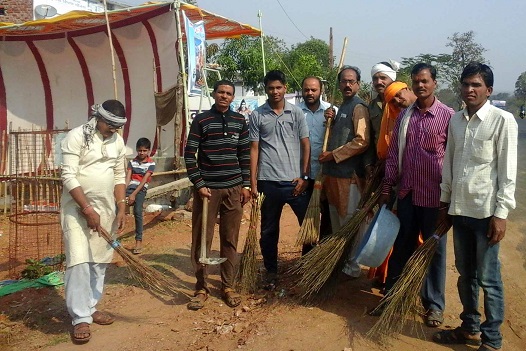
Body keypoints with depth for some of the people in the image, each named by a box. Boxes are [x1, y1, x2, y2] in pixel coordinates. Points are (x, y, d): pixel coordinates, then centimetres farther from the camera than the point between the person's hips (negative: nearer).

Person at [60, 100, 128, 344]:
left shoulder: (118, 141, 6)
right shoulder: (76, 136, -12)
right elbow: (69, 176, -16)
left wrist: (121, 208, 4)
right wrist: (87, 209, -18)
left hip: (106, 208, 6)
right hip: (77, 208, -5)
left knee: (99, 261, 9)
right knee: (79, 261, -9)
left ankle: (90, 307, 22)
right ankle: (81, 318, -1)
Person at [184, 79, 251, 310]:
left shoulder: (239, 121, 8)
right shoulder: (201, 120, -2)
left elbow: (245, 154, 11)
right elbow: (189, 155, -3)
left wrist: (246, 185, 6)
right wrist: (199, 184, -10)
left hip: (233, 189, 3)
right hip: (207, 188, -2)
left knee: (230, 240, 8)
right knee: (201, 240, 3)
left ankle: (228, 287, 21)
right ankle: (201, 288, 16)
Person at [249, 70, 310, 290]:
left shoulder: (296, 113, 4)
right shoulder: (257, 115, 4)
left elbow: (305, 145, 4)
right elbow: (254, 149, 3)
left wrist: (305, 176, -3)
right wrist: (253, 182, -1)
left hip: (295, 181, 0)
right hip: (269, 181, 0)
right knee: (269, 230, 10)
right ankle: (271, 271, 25)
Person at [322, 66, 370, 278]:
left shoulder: (358, 107, -10)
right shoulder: (342, 107, 19)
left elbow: (361, 141, -20)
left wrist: (333, 155, -16)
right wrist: (331, 120, 8)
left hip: (349, 175, -10)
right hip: (334, 173, 10)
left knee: (349, 222, -1)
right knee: (336, 221, 16)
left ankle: (352, 266, 11)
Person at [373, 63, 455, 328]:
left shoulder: (448, 116, -6)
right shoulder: (405, 117, 7)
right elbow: (393, 155, 9)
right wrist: (386, 189, 7)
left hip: (434, 196, -4)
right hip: (406, 193, 4)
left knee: (434, 251, 9)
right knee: (402, 247, 15)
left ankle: (434, 305, 24)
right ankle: (391, 293, 29)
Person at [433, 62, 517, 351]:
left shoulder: (502, 120, -7)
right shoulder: (456, 120, 9)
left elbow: (508, 170, -10)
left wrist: (501, 213, -14)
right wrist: (445, 200, 15)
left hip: (485, 211, -6)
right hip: (459, 209, 6)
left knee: (488, 278, 2)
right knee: (465, 274, 17)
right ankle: (470, 328, 33)